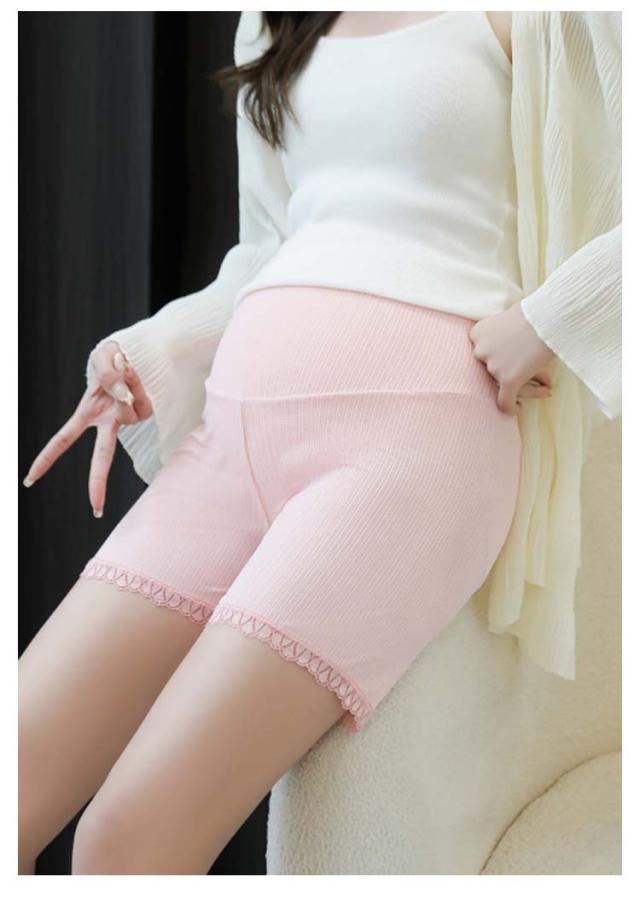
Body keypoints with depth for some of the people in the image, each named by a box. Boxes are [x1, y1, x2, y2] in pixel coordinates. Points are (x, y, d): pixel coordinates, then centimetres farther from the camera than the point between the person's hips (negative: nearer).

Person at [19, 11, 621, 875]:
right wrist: (150, 354, 11)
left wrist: (548, 319, -8)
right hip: (237, 424, 6)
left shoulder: (507, 19, 5)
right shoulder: (271, 27, 24)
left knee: (130, 837, -18)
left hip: (413, 434, -6)